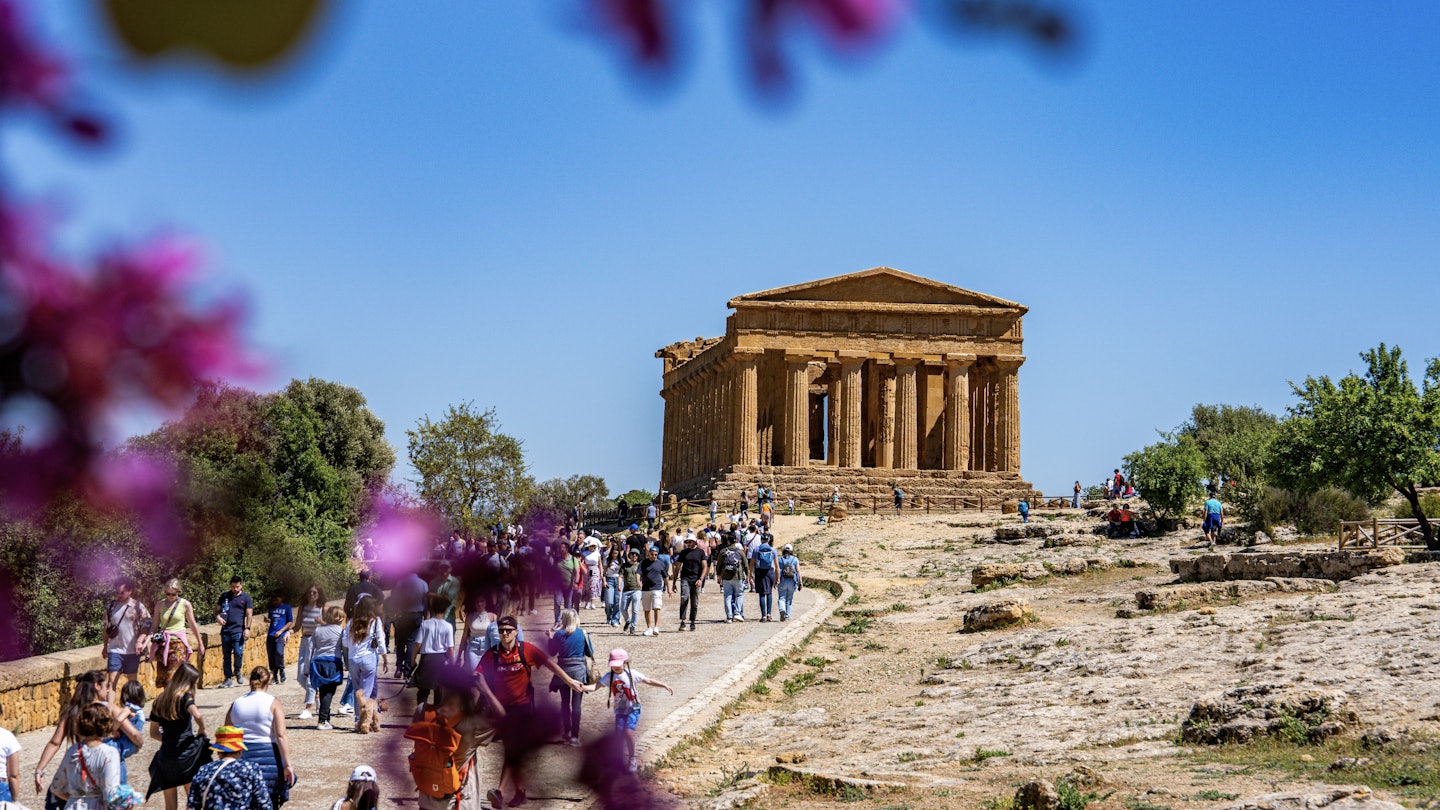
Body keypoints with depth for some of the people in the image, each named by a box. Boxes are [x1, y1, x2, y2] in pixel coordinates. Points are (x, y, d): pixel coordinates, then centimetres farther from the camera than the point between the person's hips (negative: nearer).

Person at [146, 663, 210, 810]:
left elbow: (153, 733, 17)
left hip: (165, 756, 5)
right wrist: (202, 730, -9)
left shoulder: (160, 700, 12)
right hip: (186, 754, -5)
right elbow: (197, 715, -27)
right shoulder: (185, 696, -7)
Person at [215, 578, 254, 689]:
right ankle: (228, 679, 9)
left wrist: (247, 628, -10)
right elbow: (217, 610, 20)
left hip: (238, 631, -3)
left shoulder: (246, 597, 6)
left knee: (238, 653, -15)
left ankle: (237, 672, 11)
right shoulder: (224, 596, 14)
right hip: (225, 630, 3)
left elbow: (249, 614, 1)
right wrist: (218, 617, -4)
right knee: (226, 656, 4)